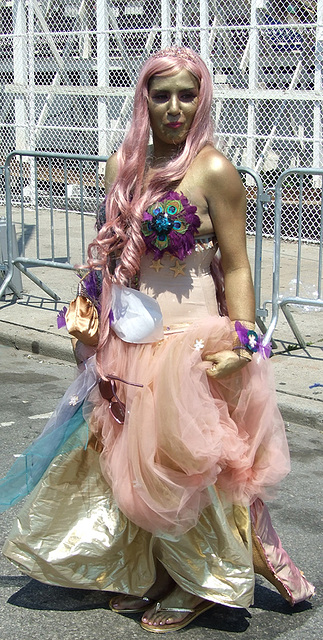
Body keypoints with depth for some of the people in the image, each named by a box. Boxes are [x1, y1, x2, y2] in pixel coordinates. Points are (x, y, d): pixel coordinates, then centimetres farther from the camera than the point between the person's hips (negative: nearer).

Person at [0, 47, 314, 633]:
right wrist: (91, 322, 13)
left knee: (182, 460, 3)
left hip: (190, 339, -6)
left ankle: (204, 583, 25)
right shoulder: (123, 164, 7)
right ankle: (153, 572, 34)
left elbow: (236, 268, -10)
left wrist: (242, 347, -18)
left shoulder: (213, 171, -10)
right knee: (134, 459, 14)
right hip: (127, 339, 6)